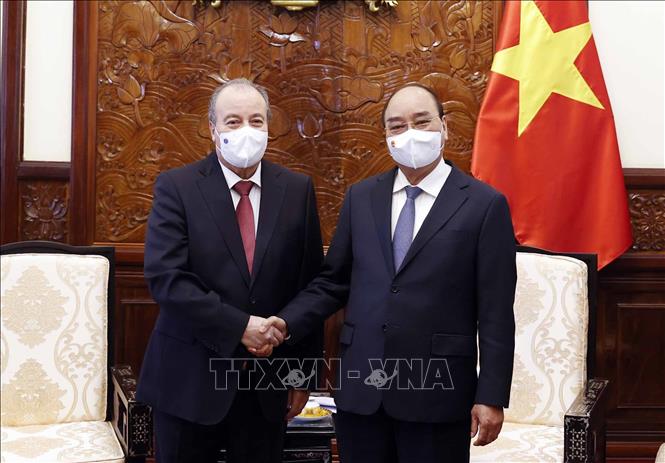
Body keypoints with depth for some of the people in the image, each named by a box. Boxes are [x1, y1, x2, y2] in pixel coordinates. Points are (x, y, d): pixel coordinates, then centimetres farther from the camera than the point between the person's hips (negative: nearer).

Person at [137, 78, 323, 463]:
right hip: (191, 378, -2)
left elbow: (310, 284, 5)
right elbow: (165, 277, -14)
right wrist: (239, 326, -20)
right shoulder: (177, 187, -4)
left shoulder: (297, 190, 3)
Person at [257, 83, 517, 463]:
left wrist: (491, 397, -8)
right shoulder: (361, 198, 10)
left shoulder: (484, 204, -4)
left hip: (436, 393, -3)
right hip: (360, 389, 4)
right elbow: (333, 281, 12)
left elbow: (496, 314, -5)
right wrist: (287, 322, -4)